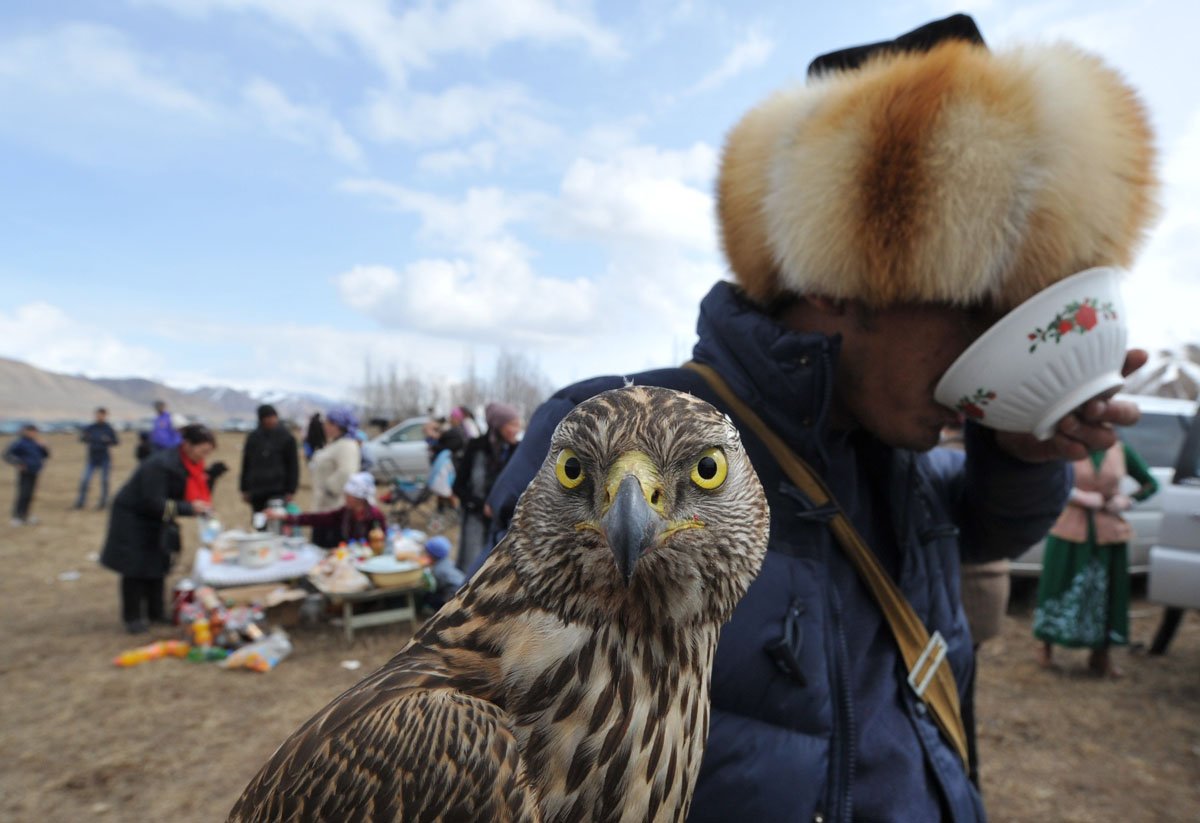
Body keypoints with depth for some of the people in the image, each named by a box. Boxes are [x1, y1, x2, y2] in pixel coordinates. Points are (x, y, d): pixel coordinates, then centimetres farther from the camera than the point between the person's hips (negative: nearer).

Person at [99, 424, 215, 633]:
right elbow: (153, 503, -31)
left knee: (157, 564, 10)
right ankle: (132, 617, 11)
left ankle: (156, 612, 19)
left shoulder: (190, 465, -7)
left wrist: (203, 506, -19)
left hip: (154, 521, 7)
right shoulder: (160, 465, -31)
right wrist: (190, 508, -32)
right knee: (136, 568, -2)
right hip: (132, 518, -7)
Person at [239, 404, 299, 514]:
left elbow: (293, 465, -1)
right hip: (256, 491, 3)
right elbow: (246, 464, 12)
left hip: (278, 492, -3)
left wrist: (290, 491, -6)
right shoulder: (253, 437, 8)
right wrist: (244, 489, 8)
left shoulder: (286, 437, 0)